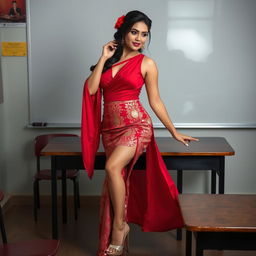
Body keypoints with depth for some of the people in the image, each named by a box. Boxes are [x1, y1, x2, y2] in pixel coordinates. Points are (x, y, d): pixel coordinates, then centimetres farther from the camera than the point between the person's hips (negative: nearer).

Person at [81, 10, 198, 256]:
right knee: (116, 180, 1)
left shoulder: (146, 63, 2)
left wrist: (174, 132, 7)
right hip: (110, 127, 4)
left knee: (113, 167, -29)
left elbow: (155, 101, 6)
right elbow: (91, 89, -1)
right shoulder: (109, 59, 12)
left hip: (136, 125, -4)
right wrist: (104, 58, -2)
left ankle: (120, 226, -12)